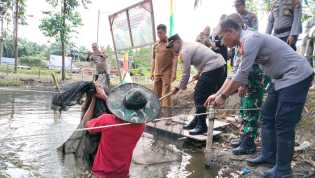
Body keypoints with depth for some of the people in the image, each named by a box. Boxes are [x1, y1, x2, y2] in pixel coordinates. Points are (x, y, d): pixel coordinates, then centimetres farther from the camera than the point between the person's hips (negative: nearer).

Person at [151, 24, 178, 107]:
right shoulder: (155, 45, 13)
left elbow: (175, 58, -7)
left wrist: (174, 72, -14)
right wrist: (152, 72, 14)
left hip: (167, 72, -6)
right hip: (157, 73, 6)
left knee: (166, 94, -6)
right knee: (156, 93, 11)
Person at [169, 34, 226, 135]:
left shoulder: (185, 51, -11)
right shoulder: (190, 45, 19)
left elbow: (186, 72, -11)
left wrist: (181, 87, 2)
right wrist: (199, 74, 23)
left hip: (213, 68, -10)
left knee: (199, 96, -8)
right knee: (200, 95, 14)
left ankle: (202, 126, -3)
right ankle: (197, 121, 23)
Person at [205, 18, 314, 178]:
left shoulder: (250, 39, -22)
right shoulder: (245, 42, 9)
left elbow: (242, 75, -24)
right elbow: (239, 74, 11)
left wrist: (223, 96, -14)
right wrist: (217, 94, 10)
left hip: (296, 76, -10)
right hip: (281, 78, 10)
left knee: (283, 123, -6)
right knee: (268, 116, 13)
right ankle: (268, 156, 26)